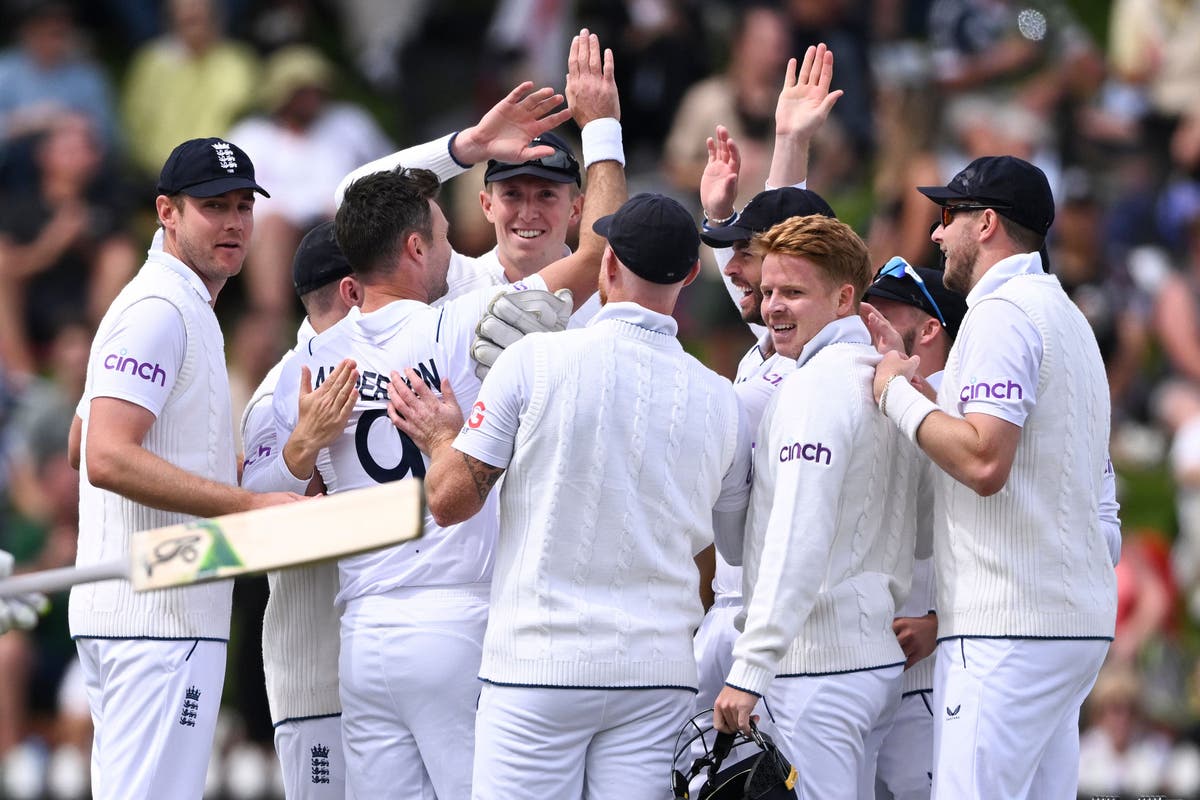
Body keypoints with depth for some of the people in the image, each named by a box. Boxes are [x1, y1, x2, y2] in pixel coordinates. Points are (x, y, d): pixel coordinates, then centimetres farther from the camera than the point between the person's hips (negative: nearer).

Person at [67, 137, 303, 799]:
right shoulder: (162, 309, -11)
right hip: (162, 619, -11)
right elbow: (106, 459, -23)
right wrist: (249, 505, -27)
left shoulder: (179, 309, 22)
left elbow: (82, 441, 31)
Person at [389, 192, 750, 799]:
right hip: (659, 672, 3)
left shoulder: (534, 361, -6)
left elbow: (451, 501, -3)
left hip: (538, 662, -3)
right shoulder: (720, 401, 3)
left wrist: (441, 438, 18)